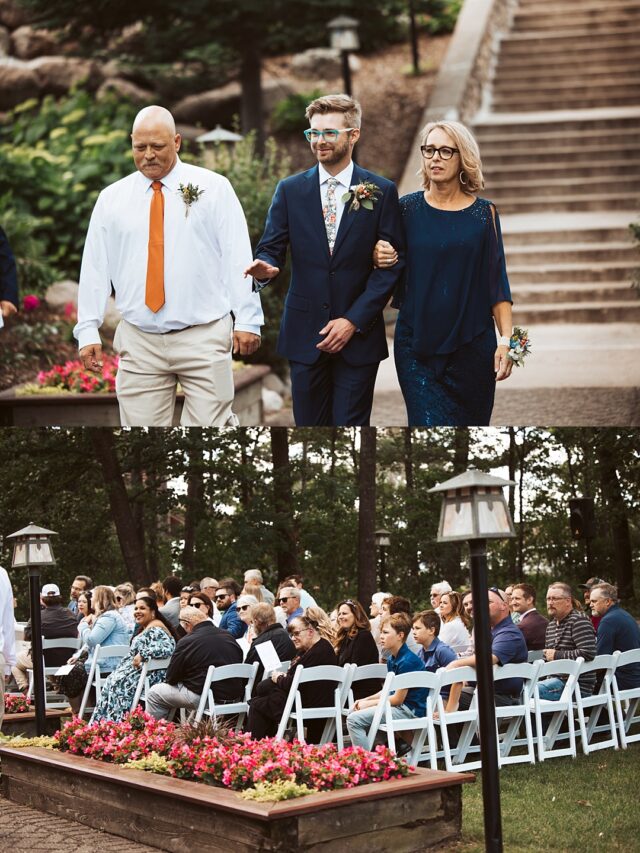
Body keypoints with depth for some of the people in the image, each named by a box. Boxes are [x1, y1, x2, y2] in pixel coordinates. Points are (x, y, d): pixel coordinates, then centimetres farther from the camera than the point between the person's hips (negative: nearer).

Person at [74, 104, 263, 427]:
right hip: (139, 341, 2)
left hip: (204, 338, -2)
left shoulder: (213, 188, 2)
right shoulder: (111, 199, 9)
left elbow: (238, 257, -2)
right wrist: (88, 331, 1)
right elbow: (95, 267, 7)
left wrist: (247, 320, -8)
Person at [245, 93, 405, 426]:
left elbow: (392, 264, -3)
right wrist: (264, 268, -23)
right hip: (304, 334, 2)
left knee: (350, 425, -1)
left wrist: (354, 320, -11)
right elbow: (270, 247, 4)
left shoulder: (381, 192, 0)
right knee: (308, 424, 8)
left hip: (358, 334, -2)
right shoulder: (290, 190, 6)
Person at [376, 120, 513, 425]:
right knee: (431, 425, -10)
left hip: (472, 344, 1)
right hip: (417, 345, -1)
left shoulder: (484, 213, 2)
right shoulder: (407, 208, 3)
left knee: (471, 422, 6)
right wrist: (378, 257, -13)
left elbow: (497, 282, 2)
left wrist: (506, 339, -7)